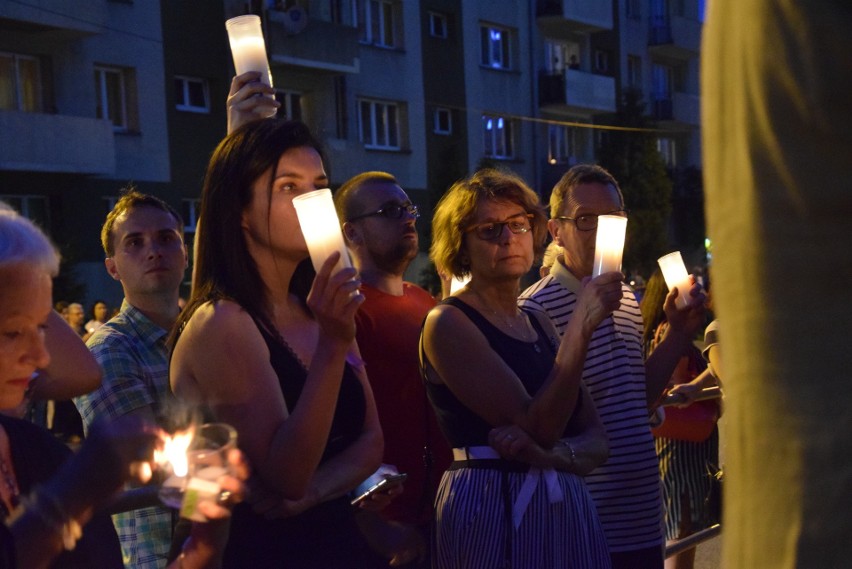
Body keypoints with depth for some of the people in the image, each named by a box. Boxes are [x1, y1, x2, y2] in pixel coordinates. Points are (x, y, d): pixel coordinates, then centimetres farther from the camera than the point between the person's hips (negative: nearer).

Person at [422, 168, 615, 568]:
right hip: (490, 510, -7)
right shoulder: (448, 322, -9)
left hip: (566, 505, 7)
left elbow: (596, 442, 5)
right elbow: (538, 426, -19)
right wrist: (583, 323, -20)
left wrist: (551, 454, -16)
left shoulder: (539, 325, 11)